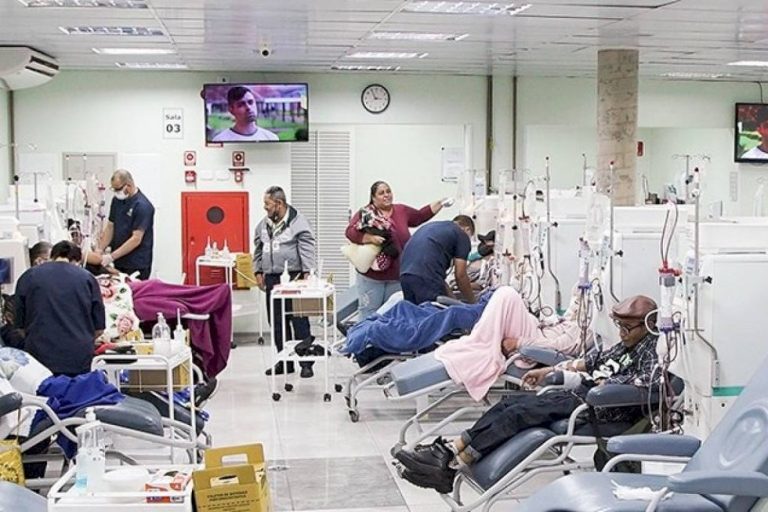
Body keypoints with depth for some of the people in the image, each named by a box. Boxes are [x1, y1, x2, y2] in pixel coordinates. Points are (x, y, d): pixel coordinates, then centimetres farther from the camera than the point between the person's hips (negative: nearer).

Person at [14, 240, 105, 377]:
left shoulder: (28, 277, 6)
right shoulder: (87, 278, 5)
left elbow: (20, 324, 9)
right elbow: (99, 328, 6)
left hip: (40, 355, 0)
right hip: (79, 358, 0)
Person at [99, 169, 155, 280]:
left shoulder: (142, 206, -14)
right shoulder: (117, 200, 10)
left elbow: (136, 239, -18)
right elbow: (110, 227, 15)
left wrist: (111, 257, -20)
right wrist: (100, 250, 2)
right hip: (119, 263, 6)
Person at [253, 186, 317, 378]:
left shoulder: (298, 222, -8)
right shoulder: (263, 224, 14)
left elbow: (307, 249, -12)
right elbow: (258, 250, 21)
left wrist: (307, 273, -18)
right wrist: (258, 272, 15)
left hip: (293, 278, -7)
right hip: (272, 279, 7)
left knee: (299, 321, -4)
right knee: (277, 322, 10)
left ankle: (306, 362, 2)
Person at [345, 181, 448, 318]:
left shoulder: (402, 211, 8)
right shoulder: (365, 213, -5)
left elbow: (420, 216, 22)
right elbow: (350, 232, -13)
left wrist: (439, 203, 16)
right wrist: (370, 238, -27)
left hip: (397, 277, 4)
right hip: (371, 276, -4)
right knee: (369, 314, 2)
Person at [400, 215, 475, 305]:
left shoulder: (433, 226, 31)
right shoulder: (462, 235, 11)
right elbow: (460, 275, 8)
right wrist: (472, 302, 22)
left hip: (405, 274, 7)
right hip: (426, 277, -7)